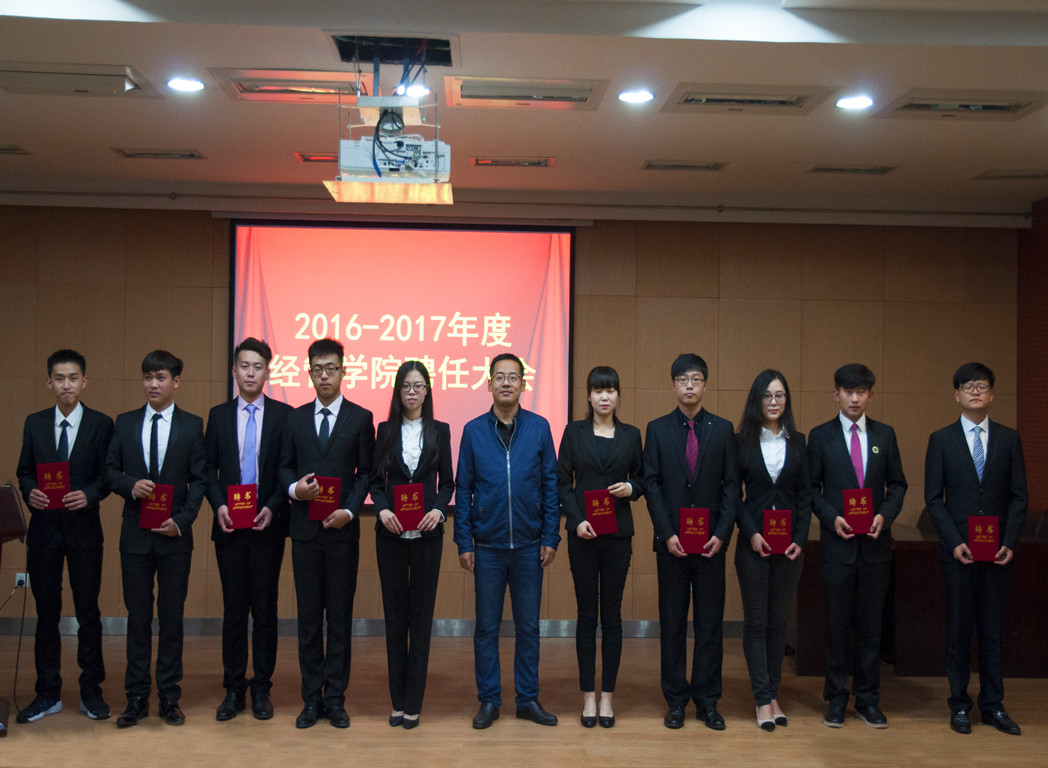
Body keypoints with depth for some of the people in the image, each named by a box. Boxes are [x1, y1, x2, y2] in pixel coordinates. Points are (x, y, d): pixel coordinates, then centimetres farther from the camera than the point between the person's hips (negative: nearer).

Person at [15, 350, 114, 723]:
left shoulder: (101, 424, 1)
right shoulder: (34, 423, 8)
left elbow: (108, 475, -1)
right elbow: (24, 471, 9)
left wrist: (88, 495, -20)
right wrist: (30, 492, -12)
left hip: (83, 528, -2)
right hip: (44, 528, 2)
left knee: (88, 611, 3)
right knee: (46, 613, 8)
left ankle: (91, 691, 13)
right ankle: (48, 694, 17)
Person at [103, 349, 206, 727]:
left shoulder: (192, 425, 2)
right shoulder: (125, 423, 8)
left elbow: (199, 480, 0)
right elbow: (110, 472, 9)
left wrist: (181, 519, -12)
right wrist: (131, 485, -12)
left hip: (175, 534, -1)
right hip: (135, 534, 2)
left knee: (172, 617, 5)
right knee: (138, 617, 6)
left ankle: (169, 697, 13)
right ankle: (136, 698, 14)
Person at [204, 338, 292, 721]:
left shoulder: (284, 414, 2)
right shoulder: (218, 415, 8)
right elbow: (209, 468, 7)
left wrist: (273, 507, -13)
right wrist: (218, 505, -8)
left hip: (268, 524, -1)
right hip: (229, 525, 2)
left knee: (265, 607, 4)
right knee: (233, 607, 6)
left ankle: (262, 689, 13)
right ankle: (233, 689, 14)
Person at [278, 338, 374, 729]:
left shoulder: (360, 418, 2)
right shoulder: (296, 417, 10)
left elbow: (366, 472, 1)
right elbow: (285, 465, 12)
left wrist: (349, 511, -11)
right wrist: (294, 487, -9)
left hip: (342, 529, -2)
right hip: (305, 528, 2)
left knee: (340, 615, 3)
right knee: (308, 616, 6)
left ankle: (335, 699, 11)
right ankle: (312, 698, 15)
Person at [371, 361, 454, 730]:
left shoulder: (440, 431, 5)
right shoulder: (386, 430, 6)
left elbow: (447, 482, 5)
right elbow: (375, 480, 6)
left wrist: (439, 510, -13)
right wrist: (382, 509, -13)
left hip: (427, 533, -1)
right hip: (391, 533, 1)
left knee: (421, 613, 1)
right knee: (395, 613, 5)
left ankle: (413, 703, 8)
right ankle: (397, 700, 14)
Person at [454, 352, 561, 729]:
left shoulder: (539, 428, 2)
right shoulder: (474, 431, 2)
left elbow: (551, 485, 3)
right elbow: (463, 489, 4)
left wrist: (551, 537, -2)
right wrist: (464, 542, -1)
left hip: (529, 546, 0)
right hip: (487, 546, 0)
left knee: (528, 625, 7)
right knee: (487, 626, 6)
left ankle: (528, 699, 19)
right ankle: (489, 700, 17)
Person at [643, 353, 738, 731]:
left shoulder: (723, 429, 6)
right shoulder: (657, 429, 4)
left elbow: (732, 485, 3)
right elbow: (651, 484, 0)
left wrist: (721, 533, -7)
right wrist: (667, 534, -9)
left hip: (711, 540, 0)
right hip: (671, 540, 0)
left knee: (710, 622, 4)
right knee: (672, 622, 5)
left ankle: (707, 700, 14)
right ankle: (676, 700, 14)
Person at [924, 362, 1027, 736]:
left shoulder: (1009, 438, 7)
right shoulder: (941, 439, 3)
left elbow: (1019, 495, 5)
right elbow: (933, 498, 1)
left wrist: (1009, 543, -7)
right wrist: (954, 542, -10)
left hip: (998, 549, 1)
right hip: (958, 550, -1)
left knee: (993, 630, 6)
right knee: (959, 629, 4)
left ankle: (992, 705, 16)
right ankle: (959, 705, 15)